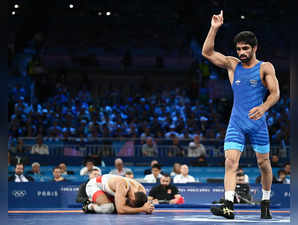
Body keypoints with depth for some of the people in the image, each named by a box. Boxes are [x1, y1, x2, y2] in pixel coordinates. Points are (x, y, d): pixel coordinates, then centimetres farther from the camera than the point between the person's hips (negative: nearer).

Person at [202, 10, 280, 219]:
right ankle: (229, 206, -23)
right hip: (236, 122, 2)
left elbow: (275, 93, -8)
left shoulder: (265, 67, 1)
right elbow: (207, 52, 4)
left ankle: (266, 203, 25)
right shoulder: (232, 64, 9)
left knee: (264, 163, 7)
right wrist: (214, 28, -6)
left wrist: (264, 107, -27)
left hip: (258, 122, -2)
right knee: (231, 161, -14)